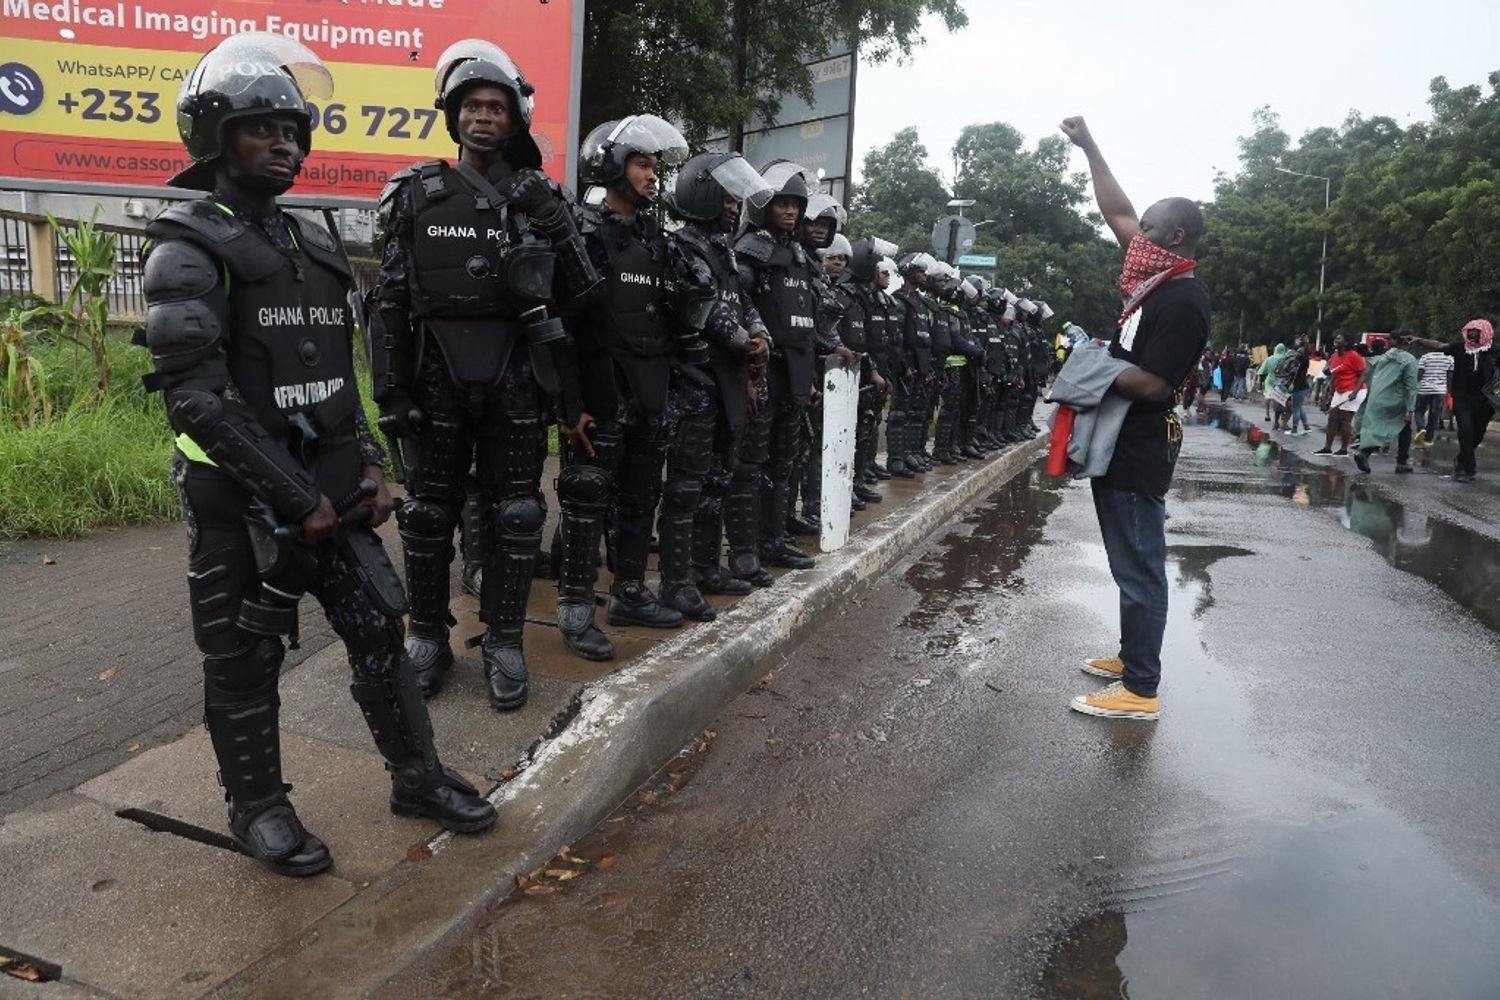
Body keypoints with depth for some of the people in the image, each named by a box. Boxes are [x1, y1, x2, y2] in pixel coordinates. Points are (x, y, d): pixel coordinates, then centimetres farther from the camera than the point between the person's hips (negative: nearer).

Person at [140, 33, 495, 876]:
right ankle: (258, 807, 25)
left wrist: (369, 467, 4)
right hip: (241, 499, -6)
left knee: (379, 628, 9)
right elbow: (200, 397, -18)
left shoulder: (316, 247, 12)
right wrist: (295, 497, -19)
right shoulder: (190, 248, -10)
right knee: (246, 660, 7)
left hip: (331, 489, 6)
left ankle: (418, 777, 24)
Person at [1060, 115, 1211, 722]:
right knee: (1133, 564, 18)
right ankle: (1132, 657, 32)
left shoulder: (1182, 299, -17)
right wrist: (1088, 147, 22)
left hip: (1137, 451, -10)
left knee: (1139, 569, -4)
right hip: (1122, 445, 10)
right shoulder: (1159, 281, 10)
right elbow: (1117, 214, 19)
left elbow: (1150, 384, -25)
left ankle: (1140, 691, 3)